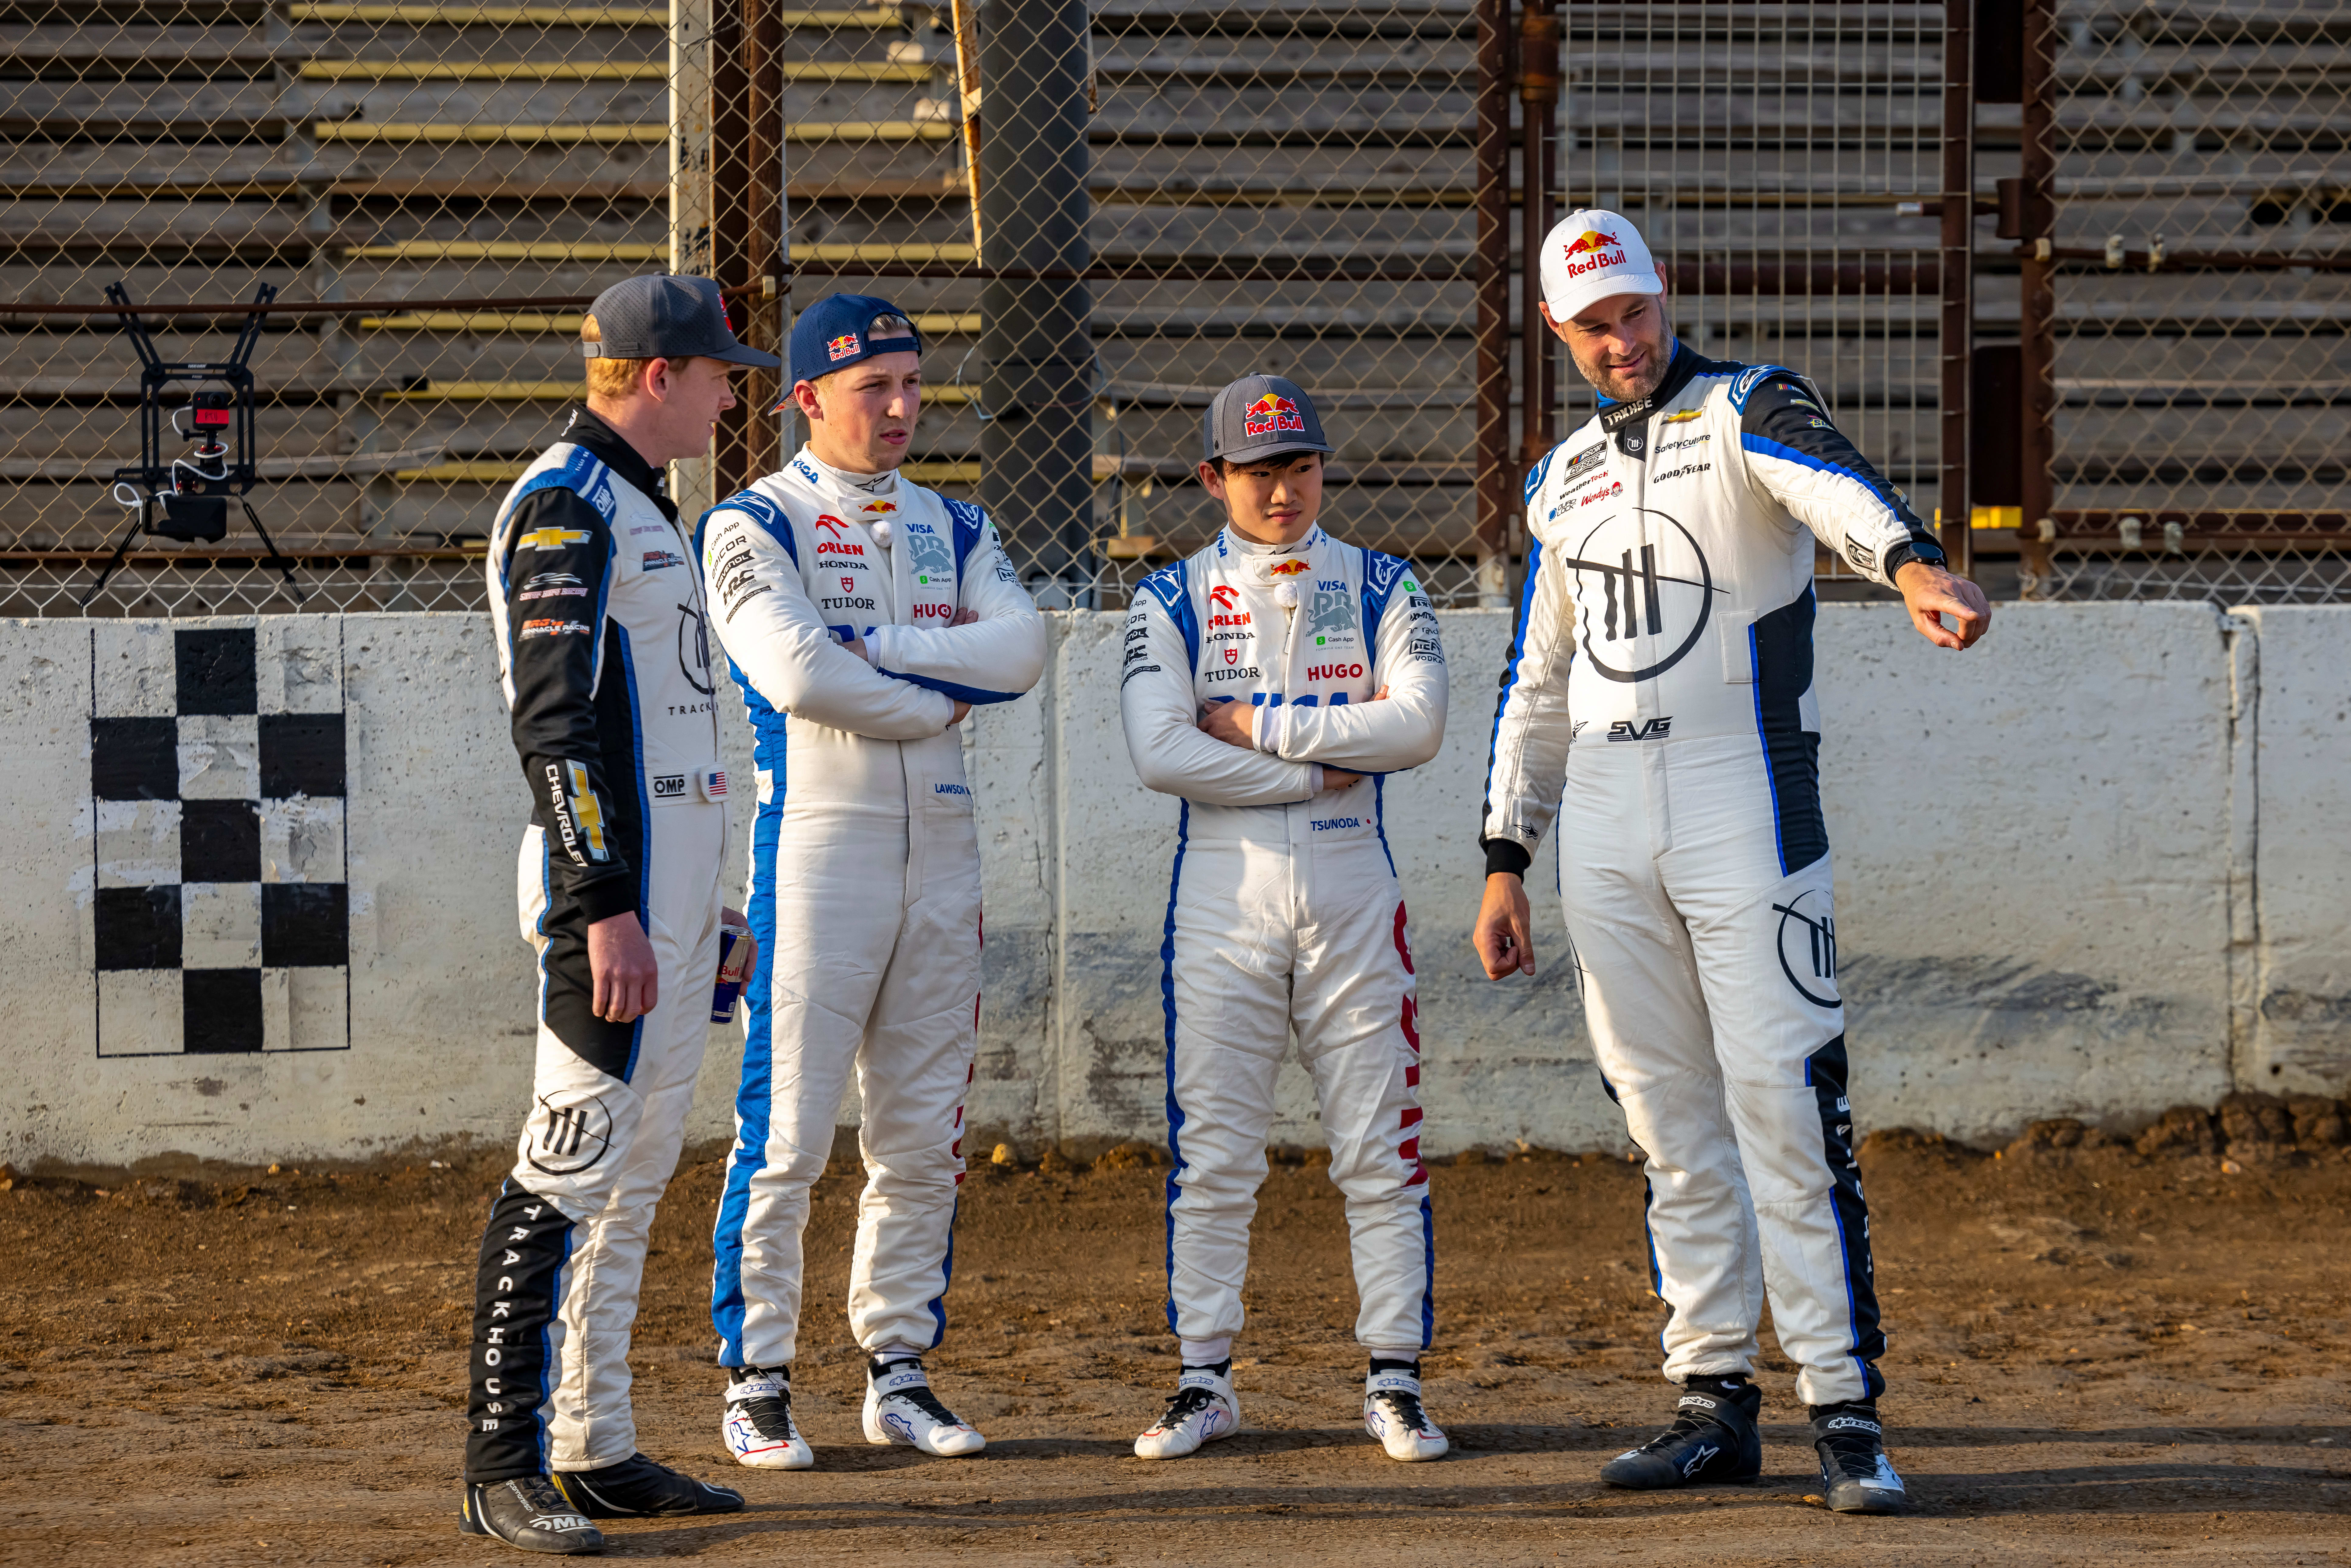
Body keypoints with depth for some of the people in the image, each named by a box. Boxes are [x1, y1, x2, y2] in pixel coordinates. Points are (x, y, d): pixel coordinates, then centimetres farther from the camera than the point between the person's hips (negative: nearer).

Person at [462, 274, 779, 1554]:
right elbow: (552, 720, -19)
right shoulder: (565, 506, -12)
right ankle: (505, 1469, -13)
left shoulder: (638, 510, 20)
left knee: (635, 1174, 11)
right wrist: (605, 908, -25)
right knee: (571, 1169, -12)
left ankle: (594, 1452, 15)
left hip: (674, 888, 10)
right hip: (612, 881, -10)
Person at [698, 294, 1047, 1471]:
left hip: (941, 842, 6)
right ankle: (757, 1382, -2)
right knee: (788, 1129, -8)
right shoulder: (754, 525, -1)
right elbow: (798, 675, -17)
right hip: (819, 834, -6)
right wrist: (941, 695, -6)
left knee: (923, 1132, 7)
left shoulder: (952, 528, 16)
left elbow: (1021, 648, -2)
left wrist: (876, 645, -11)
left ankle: (899, 1373, 15)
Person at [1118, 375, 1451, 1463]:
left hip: (1351, 889, 1)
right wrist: (1317, 769, -11)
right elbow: (1159, 751, -10)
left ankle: (1394, 1382, 5)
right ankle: (1205, 1381, 8)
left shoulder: (1379, 586, 8)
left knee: (1380, 1148, 0)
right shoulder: (1173, 599, 4)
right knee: (1212, 1153, 1)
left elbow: (1418, 722, -8)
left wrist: (1258, 725, -10)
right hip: (1223, 886, 0)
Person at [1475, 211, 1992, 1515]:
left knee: (1782, 1094, -11)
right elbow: (1538, 685, 22)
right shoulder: (1565, 481, 18)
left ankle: (1844, 1406, -12)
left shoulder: (1746, 410, -1)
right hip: (1605, 834, 6)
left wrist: (1911, 568, -47)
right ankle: (1716, 1401, 13)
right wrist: (1505, 864, 15)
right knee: (1668, 1116, 7)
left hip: (1742, 806, -6)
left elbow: (1832, 485, -25)